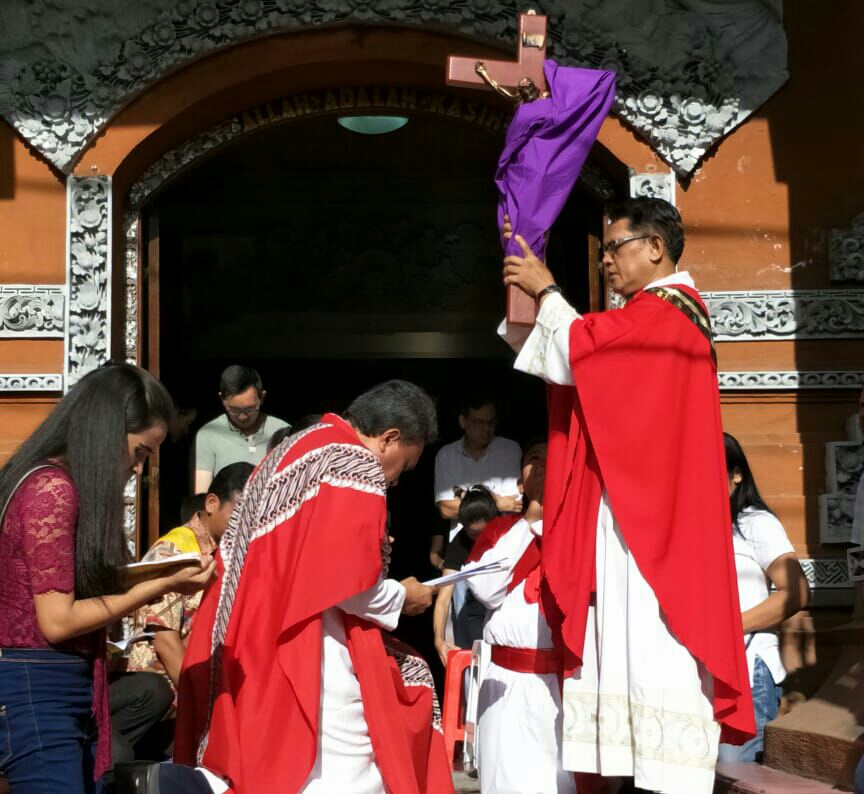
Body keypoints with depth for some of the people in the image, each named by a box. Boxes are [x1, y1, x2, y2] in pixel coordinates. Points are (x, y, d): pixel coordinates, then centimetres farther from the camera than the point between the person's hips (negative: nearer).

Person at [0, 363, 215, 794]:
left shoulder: (60, 485, 13)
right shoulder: (53, 489, -16)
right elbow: (57, 620, -17)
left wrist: (149, 577, 9)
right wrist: (159, 586, -14)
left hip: (71, 692, 10)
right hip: (39, 693, -10)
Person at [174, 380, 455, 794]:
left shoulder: (297, 449, 16)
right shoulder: (358, 473, -13)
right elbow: (349, 586, -17)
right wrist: (403, 597, 0)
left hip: (267, 641, 10)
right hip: (315, 653, -9)